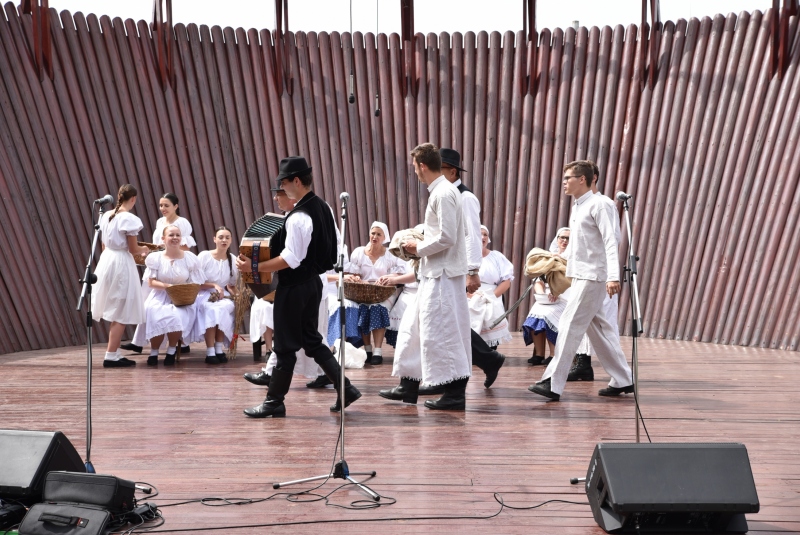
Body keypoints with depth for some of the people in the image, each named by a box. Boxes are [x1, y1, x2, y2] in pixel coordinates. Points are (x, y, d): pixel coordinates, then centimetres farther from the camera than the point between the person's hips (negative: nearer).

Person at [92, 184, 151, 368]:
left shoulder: (106, 216, 8)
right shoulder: (129, 219, -14)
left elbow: (104, 244, 14)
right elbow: (133, 249, -12)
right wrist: (144, 250, 9)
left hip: (106, 260, 8)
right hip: (121, 264, -8)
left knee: (114, 312, 16)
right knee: (121, 314, -1)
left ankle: (114, 353, 18)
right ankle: (111, 356, -2)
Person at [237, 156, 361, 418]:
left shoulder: (298, 217, -23)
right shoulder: (323, 208, 5)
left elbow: (290, 260, -25)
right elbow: (334, 246, 14)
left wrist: (253, 267, -23)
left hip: (295, 286, -9)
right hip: (314, 281, 9)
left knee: (285, 346, 2)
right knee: (311, 340, 17)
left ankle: (274, 402, 12)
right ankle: (344, 387, 10)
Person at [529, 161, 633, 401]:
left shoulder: (596, 205, -11)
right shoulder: (576, 207, 15)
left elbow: (610, 242, -18)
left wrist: (613, 276, -26)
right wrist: (567, 273, 20)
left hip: (592, 277, -9)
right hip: (580, 276, 9)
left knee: (569, 325, -11)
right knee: (598, 328, 12)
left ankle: (553, 384, -11)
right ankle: (623, 380, 19)